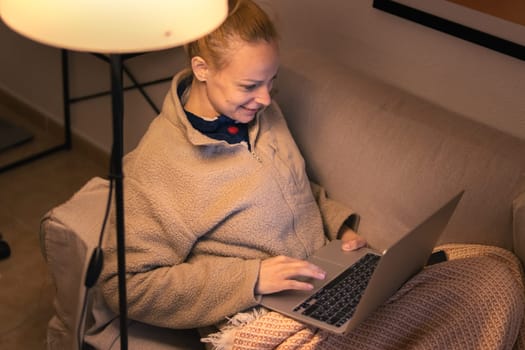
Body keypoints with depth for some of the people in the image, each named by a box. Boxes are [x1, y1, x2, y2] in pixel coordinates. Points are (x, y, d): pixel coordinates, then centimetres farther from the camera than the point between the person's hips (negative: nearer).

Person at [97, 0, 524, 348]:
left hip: (327, 271, 7)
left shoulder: (262, 112, 6)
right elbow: (124, 284, -17)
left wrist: (341, 226, 3)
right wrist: (250, 278, -22)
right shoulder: (153, 165, -16)